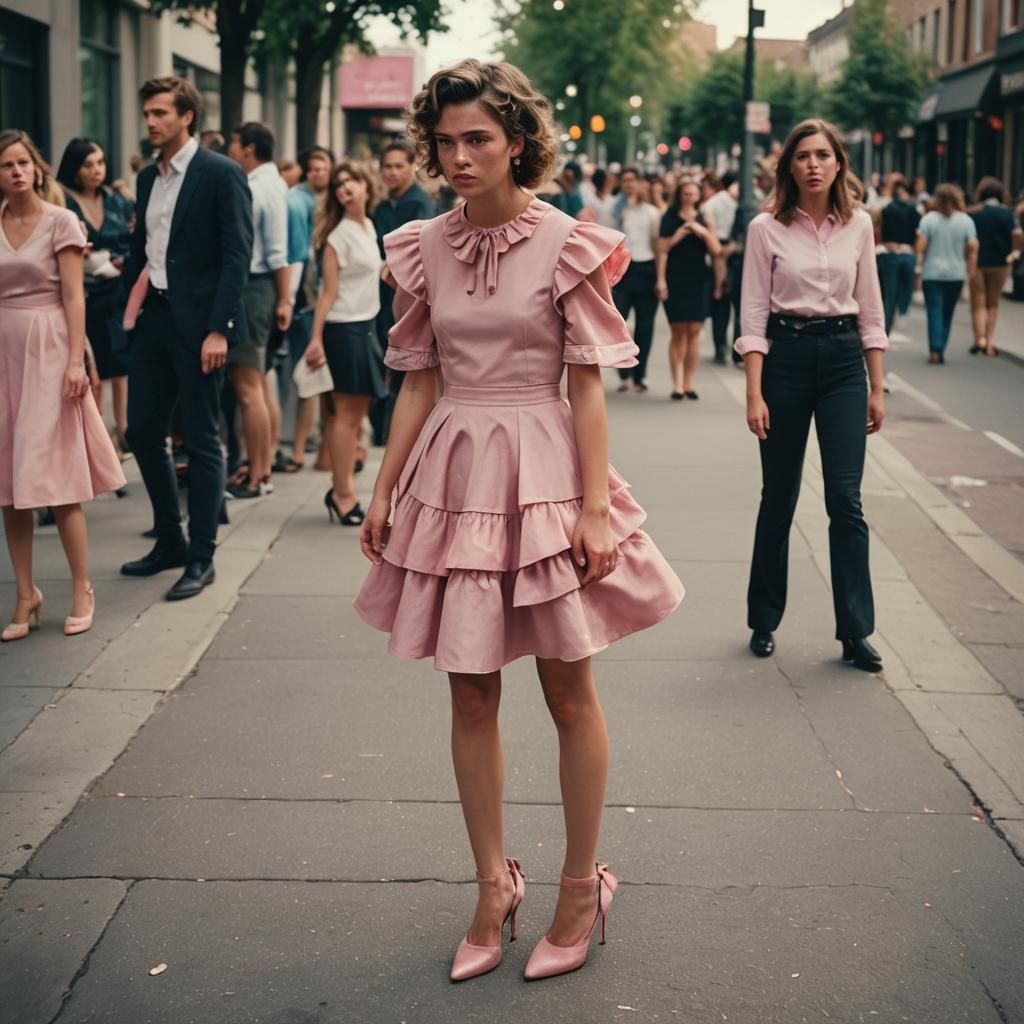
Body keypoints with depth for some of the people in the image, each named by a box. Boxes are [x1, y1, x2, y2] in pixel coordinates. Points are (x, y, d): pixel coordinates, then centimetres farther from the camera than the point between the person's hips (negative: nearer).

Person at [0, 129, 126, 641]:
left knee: (56, 479, -5)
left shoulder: (60, 222, -1)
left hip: (47, 353, -4)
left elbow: (73, 297, -5)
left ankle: (82, 592, 5)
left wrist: (76, 360, -14)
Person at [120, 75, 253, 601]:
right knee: (142, 432, 12)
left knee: (202, 441, 0)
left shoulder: (221, 174, -8)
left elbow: (237, 255, -13)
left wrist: (219, 329, -19)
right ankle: (169, 541, 27)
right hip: (153, 316, 8)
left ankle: (200, 558, 9)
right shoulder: (147, 177, 14)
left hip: (197, 321, -8)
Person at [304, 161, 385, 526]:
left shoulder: (369, 228, 12)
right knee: (346, 414, -5)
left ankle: (342, 489, 14)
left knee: (356, 413, 9)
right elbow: (328, 292, -13)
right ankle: (343, 493, 0)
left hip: (366, 326, 8)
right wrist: (316, 338, -17)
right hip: (343, 328, -8)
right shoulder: (338, 236, -10)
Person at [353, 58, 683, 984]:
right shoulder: (424, 250, 4)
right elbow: (418, 384, 10)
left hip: (542, 472, -4)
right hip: (453, 476, 4)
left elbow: (589, 387, -7)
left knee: (569, 693, 6)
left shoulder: (569, 246, -7)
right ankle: (495, 887, 24)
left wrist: (595, 507, -13)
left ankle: (582, 887, 22)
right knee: (472, 697, 9)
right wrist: (383, 492, 8)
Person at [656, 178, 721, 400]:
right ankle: (677, 383, -2)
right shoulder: (670, 219, 4)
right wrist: (661, 279, -10)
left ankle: (688, 383, 5)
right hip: (675, 280, -2)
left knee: (694, 332, 0)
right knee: (678, 332, -4)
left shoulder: (705, 221, 9)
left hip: (699, 281, 2)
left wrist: (703, 232, -10)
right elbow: (662, 250, -1)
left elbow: (716, 251, 3)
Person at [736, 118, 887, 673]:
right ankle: (764, 621, 22)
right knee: (778, 498, 8)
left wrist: (877, 388, 5)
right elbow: (754, 314, -4)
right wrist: (754, 394, -10)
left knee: (845, 498, -4)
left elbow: (870, 310, 8)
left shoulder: (858, 225, 4)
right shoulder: (767, 228, -3)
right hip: (786, 356, -1)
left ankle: (856, 631, 3)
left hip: (842, 359, 2)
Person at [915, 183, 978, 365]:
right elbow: (973, 247, -6)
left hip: (932, 273, -2)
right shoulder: (966, 220, 0)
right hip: (956, 274, 2)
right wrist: (971, 270, 2)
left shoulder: (928, 219, -3)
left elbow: (920, 247, -7)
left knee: (935, 311, -2)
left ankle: (935, 350, -15)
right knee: (947, 313, 12)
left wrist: (919, 271, -3)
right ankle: (940, 351, 14)